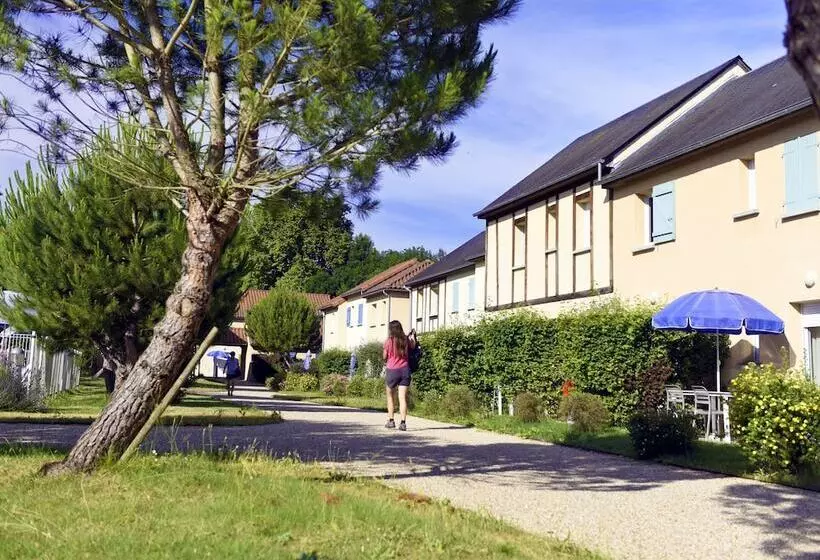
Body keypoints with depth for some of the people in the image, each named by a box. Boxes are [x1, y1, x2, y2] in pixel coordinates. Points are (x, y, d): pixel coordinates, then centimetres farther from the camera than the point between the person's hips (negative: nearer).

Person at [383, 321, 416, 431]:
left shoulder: (388, 341, -7)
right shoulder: (406, 340, 2)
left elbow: (385, 357, 2)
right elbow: (413, 346, 23)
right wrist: (412, 336, 37)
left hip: (392, 371, -2)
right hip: (405, 370, 2)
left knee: (389, 396, 16)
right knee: (402, 397, -1)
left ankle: (391, 420, 14)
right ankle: (403, 422, -11)